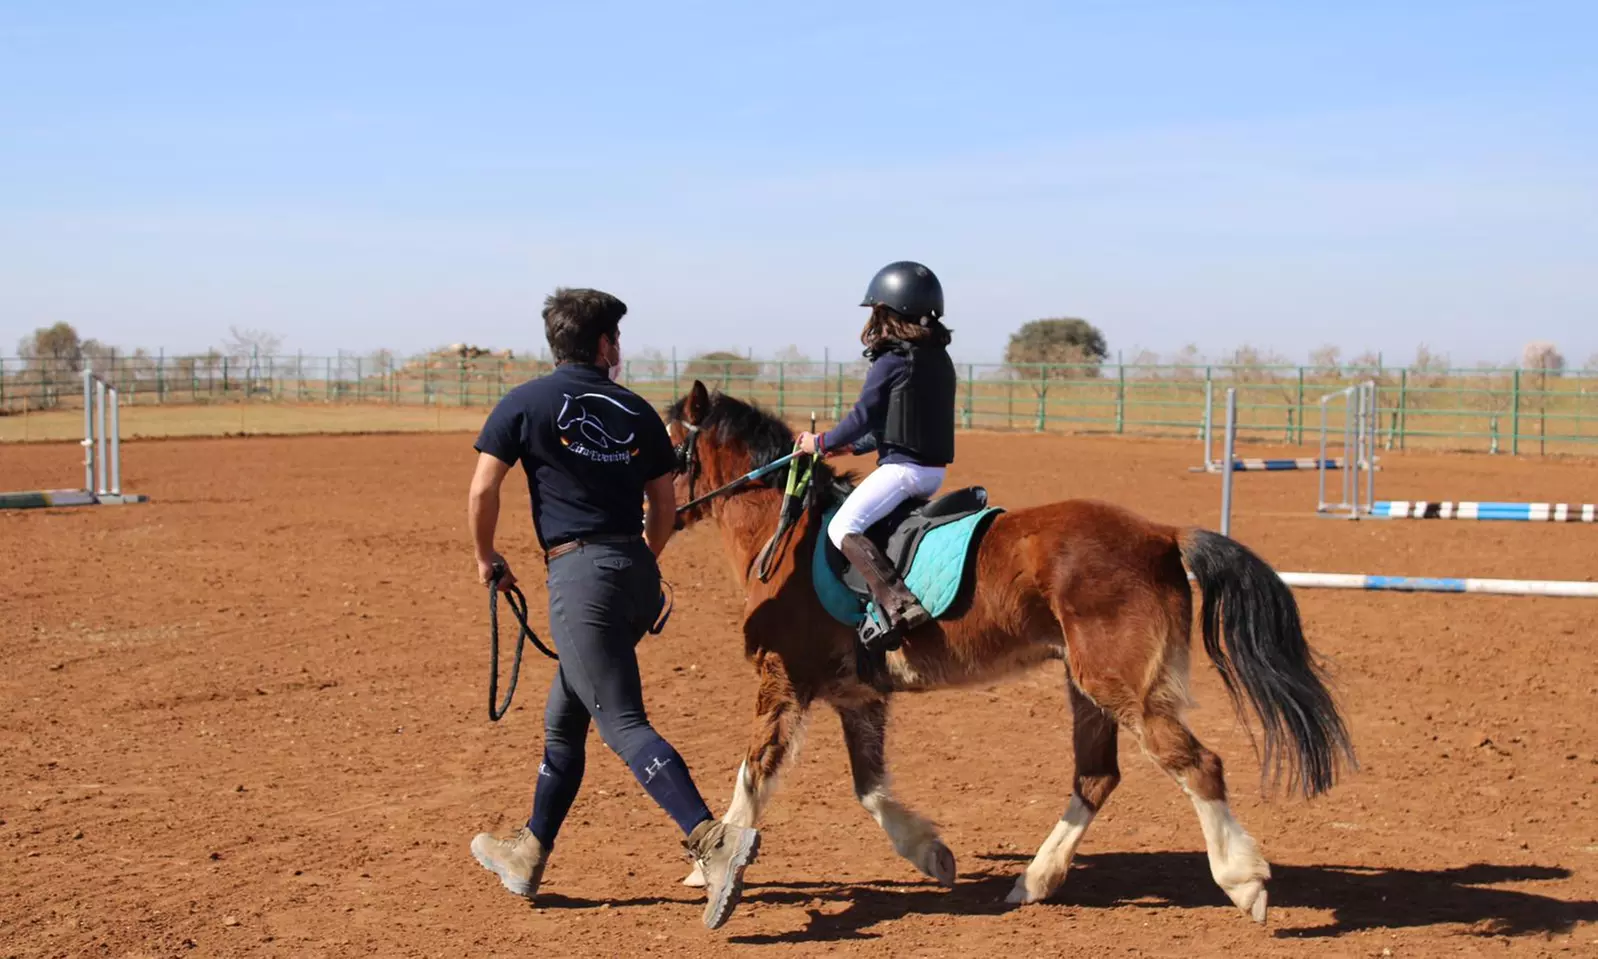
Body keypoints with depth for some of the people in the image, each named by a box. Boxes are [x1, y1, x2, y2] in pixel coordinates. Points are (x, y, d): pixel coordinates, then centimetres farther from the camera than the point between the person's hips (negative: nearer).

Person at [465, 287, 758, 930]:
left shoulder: (525, 403, -1)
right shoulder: (637, 413, 11)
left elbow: (483, 491, -5)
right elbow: (665, 510, 12)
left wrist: (486, 559, 11)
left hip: (580, 571, -6)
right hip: (638, 577, 6)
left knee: (622, 723, -12)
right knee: (565, 715, 19)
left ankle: (712, 842, -27)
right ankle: (529, 854, 30)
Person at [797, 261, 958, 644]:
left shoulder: (891, 362, -12)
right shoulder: (940, 359, 14)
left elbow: (863, 417, -9)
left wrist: (822, 444, 7)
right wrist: (852, 445, 23)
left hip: (903, 467, -9)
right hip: (934, 469, 9)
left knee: (842, 527, -15)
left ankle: (897, 604, -32)